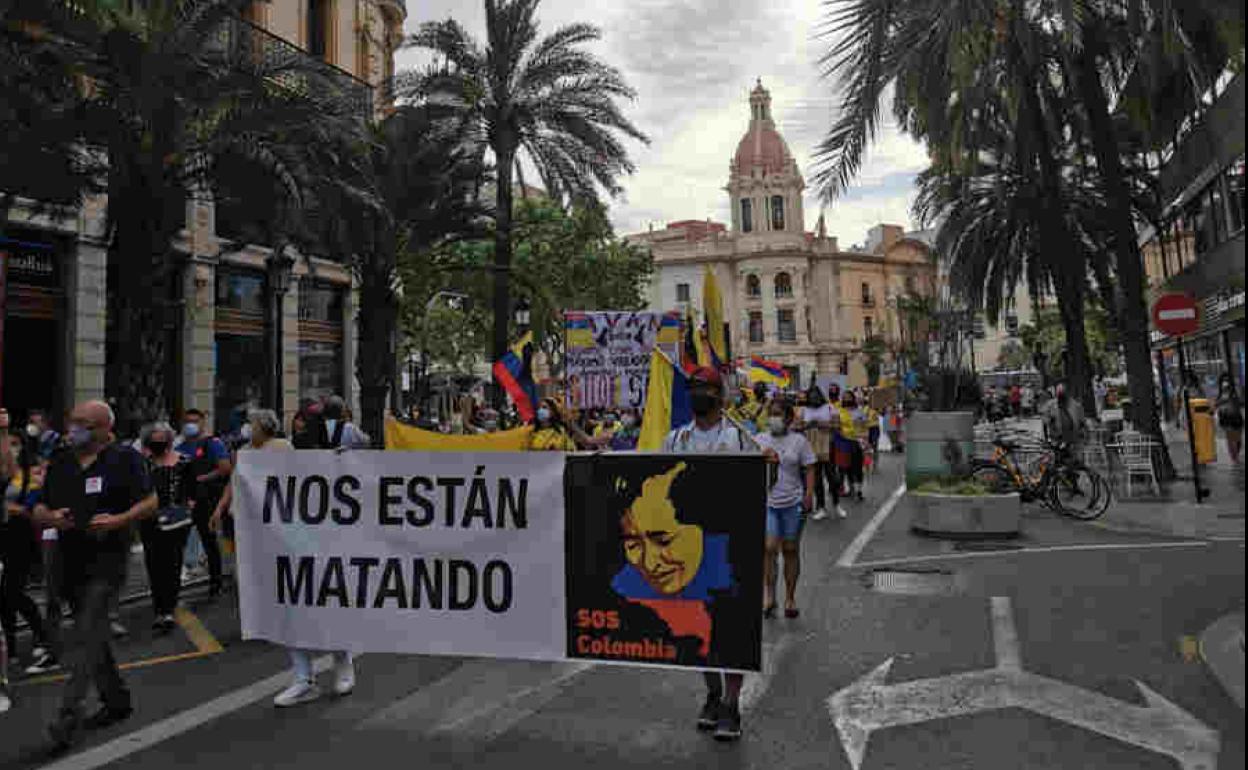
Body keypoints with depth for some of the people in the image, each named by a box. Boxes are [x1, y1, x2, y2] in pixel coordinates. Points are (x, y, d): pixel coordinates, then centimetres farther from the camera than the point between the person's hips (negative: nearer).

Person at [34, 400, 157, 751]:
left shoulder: (124, 459, -6)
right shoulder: (59, 465, 11)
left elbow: (150, 502, -7)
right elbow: (38, 510, 14)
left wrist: (118, 520, -22)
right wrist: (51, 517, -9)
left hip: (107, 560, -7)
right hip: (71, 561, 7)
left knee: (86, 637, -11)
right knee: (94, 635, 16)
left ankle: (68, 716, -7)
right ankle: (116, 701, 30)